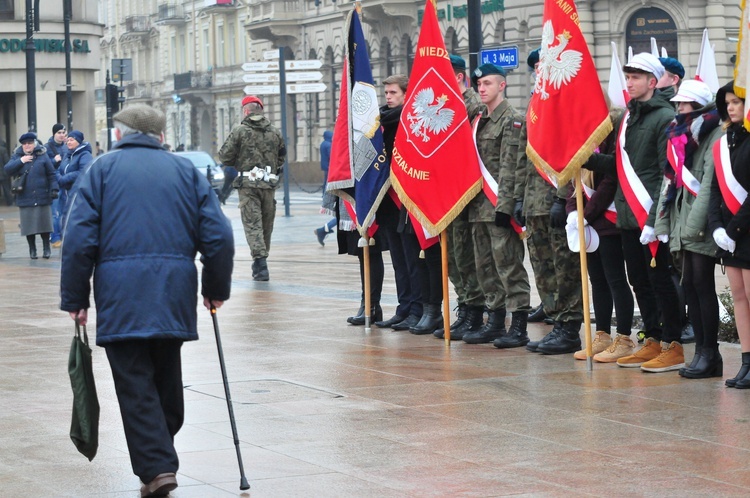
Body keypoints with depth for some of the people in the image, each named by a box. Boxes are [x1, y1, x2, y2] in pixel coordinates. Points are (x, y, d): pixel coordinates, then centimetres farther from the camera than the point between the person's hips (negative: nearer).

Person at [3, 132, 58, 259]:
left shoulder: (43, 156, 1)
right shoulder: (17, 157, 7)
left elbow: (51, 174, 0)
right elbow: (7, 170, -7)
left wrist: (54, 189, -10)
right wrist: (20, 161, -15)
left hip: (42, 197, -2)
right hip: (25, 199, 2)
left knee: (44, 224, 3)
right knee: (29, 225, 5)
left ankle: (46, 249, 15)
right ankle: (32, 250, 17)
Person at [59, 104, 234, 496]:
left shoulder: (102, 170, 6)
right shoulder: (186, 171, 13)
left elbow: (79, 240, -3)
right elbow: (219, 236, 6)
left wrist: (75, 299, 2)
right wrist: (216, 289, 17)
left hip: (120, 294, -3)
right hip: (175, 294, 3)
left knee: (135, 385, -2)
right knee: (166, 377, 17)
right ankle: (162, 452, 28)